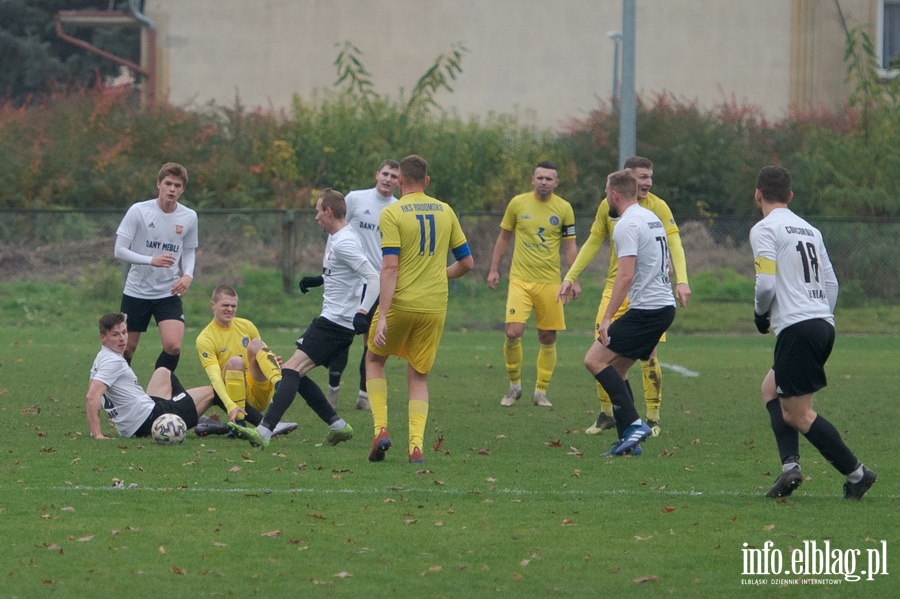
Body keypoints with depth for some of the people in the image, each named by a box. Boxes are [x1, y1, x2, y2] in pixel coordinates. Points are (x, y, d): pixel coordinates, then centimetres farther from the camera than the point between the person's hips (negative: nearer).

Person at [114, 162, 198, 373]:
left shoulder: (189, 217, -1)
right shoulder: (138, 211, -11)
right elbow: (120, 250, -12)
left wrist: (187, 275, -9)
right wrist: (151, 261, -26)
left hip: (169, 294, 1)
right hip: (136, 292, -1)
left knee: (173, 346, -16)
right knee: (128, 348, 7)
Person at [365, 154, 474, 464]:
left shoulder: (392, 214, -8)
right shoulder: (445, 211, 6)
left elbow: (390, 267, -16)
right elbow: (467, 262, 11)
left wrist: (382, 317, -18)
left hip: (401, 304, -3)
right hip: (435, 307, 3)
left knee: (374, 360, 20)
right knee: (418, 377, 13)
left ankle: (381, 430, 5)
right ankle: (416, 446, -1)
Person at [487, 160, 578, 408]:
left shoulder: (564, 209, 2)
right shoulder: (518, 203, 2)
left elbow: (570, 246, 6)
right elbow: (504, 236, 12)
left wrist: (574, 280, -1)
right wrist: (494, 269, 9)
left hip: (550, 282, 1)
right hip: (520, 279, -1)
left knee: (548, 338, 3)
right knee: (513, 332, -14)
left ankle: (541, 391, 15)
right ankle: (514, 384, 5)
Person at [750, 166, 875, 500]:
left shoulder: (765, 229, -5)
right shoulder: (810, 230, 19)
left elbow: (766, 283, -14)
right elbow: (831, 282, 18)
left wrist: (760, 313, 4)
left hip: (797, 327, -9)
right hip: (823, 323, 9)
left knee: (798, 414, -3)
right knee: (771, 389, 20)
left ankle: (856, 473, -5)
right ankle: (790, 465, 3)